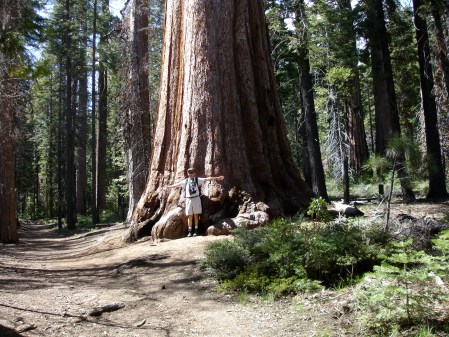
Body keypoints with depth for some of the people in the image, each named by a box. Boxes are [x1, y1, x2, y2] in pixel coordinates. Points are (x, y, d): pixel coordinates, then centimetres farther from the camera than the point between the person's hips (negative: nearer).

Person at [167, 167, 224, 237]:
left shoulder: (197, 180, 5)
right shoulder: (185, 181, 12)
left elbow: (207, 179, -2)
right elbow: (178, 184, 24)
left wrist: (217, 178, -8)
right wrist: (170, 186, 35)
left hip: (196, 198, -2)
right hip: (188, 199, 2)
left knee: (196, 215, 1)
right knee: (189, 216, 3)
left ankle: (196, 230, 7)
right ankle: (190, 231, 6)